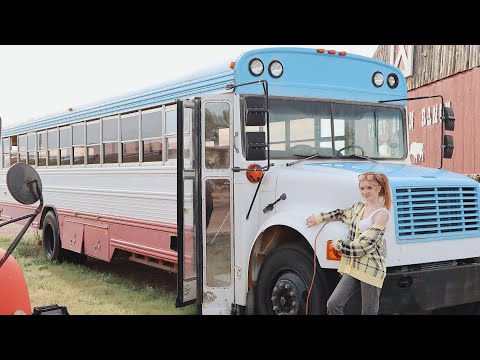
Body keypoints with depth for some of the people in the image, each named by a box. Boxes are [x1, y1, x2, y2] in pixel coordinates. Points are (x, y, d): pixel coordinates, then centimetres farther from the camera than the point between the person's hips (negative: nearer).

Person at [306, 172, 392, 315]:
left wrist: (339, 244, -3)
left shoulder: (382, 213, -9)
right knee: (333, 304, -4)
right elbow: (342, 214, 35)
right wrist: (320, 217, 29)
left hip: (371, 268, -7)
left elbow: (364, 244, -14)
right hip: (353, 267, 7)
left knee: (368, 312, 1)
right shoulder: (359, 207, 14)